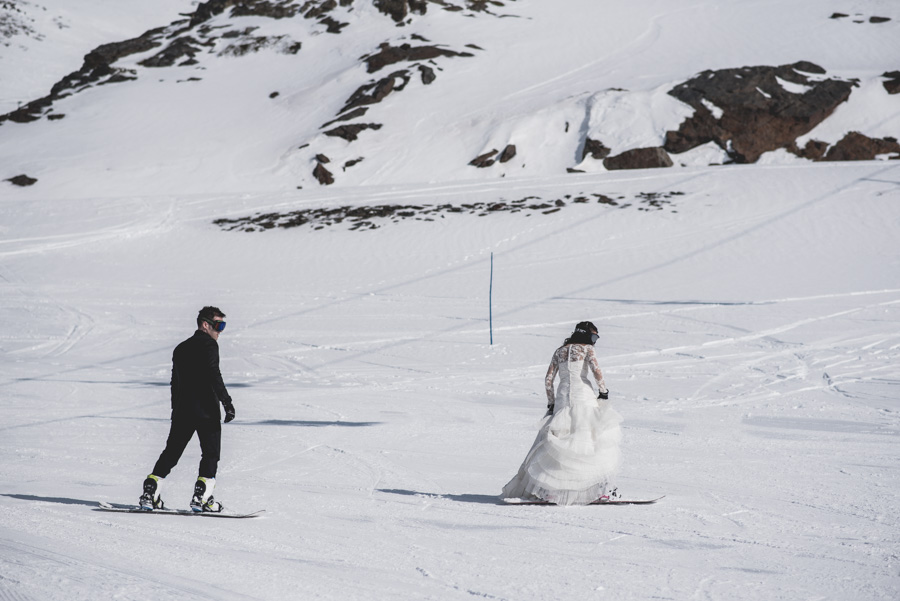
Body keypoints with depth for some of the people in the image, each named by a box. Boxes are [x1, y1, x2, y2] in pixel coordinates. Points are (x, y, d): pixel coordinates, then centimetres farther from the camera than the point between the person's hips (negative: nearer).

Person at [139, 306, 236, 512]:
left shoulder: (181, 348, 18)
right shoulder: (208, 344, -6)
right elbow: (213, 375, -19)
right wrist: (227, 402, -20)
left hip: (182, 410, 7)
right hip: (206, 410, -7)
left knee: (171, 452, 11)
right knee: (210, 454, 2)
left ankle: (150, 493, 3)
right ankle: (201, 498, -5)